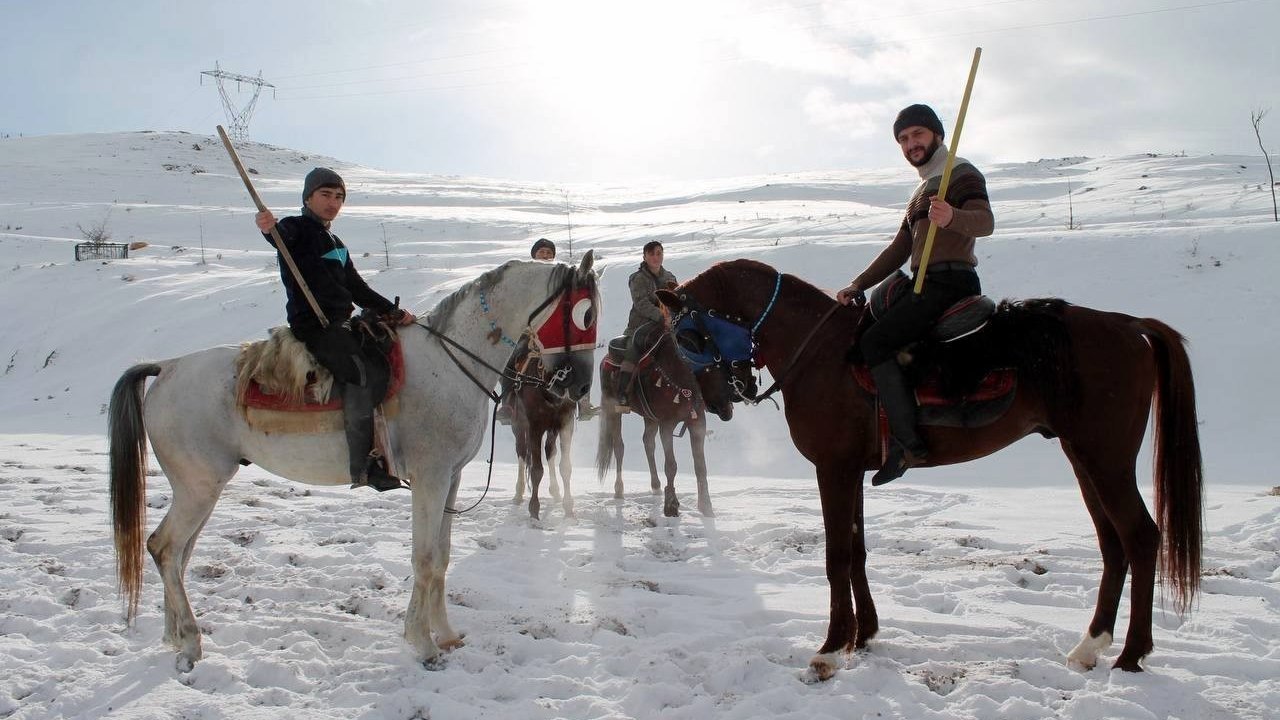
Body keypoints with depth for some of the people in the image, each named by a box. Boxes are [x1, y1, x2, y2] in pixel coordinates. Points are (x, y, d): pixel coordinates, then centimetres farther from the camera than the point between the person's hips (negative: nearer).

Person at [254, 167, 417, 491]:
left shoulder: (336, 244, 24)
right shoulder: (298, 229, 0)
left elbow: (358, 290, 23)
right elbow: (282, 235, -26)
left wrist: (393, 312, 10)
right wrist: (269, 227, -49)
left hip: (342, 324, 9)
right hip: (314, 326, -9)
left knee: (388, 362, 7)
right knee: (364, 373, -26)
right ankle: (363, 464, -26)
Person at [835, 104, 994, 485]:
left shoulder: (962, 174, -2)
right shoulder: (924, 189, 27)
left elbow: (985, 221, -20)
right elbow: (899, 249, 24)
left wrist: (953, 217, -43)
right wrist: (858, 286, 13)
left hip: (949, 282, -10)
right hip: (928, 287, 10)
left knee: (874, 340, -22)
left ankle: (908, 443, -26)